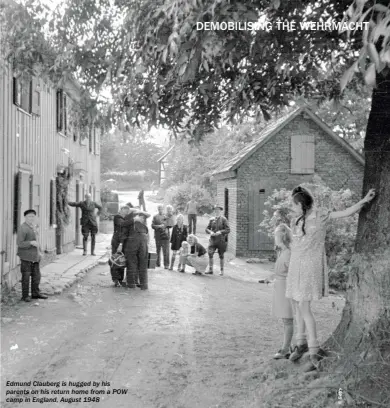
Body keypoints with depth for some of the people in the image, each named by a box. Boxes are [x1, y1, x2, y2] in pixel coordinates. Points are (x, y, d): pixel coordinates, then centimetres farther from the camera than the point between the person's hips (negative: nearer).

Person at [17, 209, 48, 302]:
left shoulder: (34, 227, 11)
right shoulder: (22, 228, -14)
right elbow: (20, 243, -16)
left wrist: (39, 252, 17)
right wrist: (31, 243, -27)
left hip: (35, 256, 7)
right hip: (26, 257, -7)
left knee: (36, 275, 12)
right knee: (26, 276, 0)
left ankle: (35, 293, 24)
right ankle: (25, 295, 10)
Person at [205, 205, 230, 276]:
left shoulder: (223, 219, -3)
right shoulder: (212, 220, 9)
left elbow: (228, 230, -8)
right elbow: (207, 229, 12)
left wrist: (220, 232, -20)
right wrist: (210, 232, -9)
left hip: (221, 240, -3)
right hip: (213, 239, 3)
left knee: (221, 255, 6)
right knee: (210, 253, -11)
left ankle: (222, 271, 18)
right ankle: (210, 270, -3)